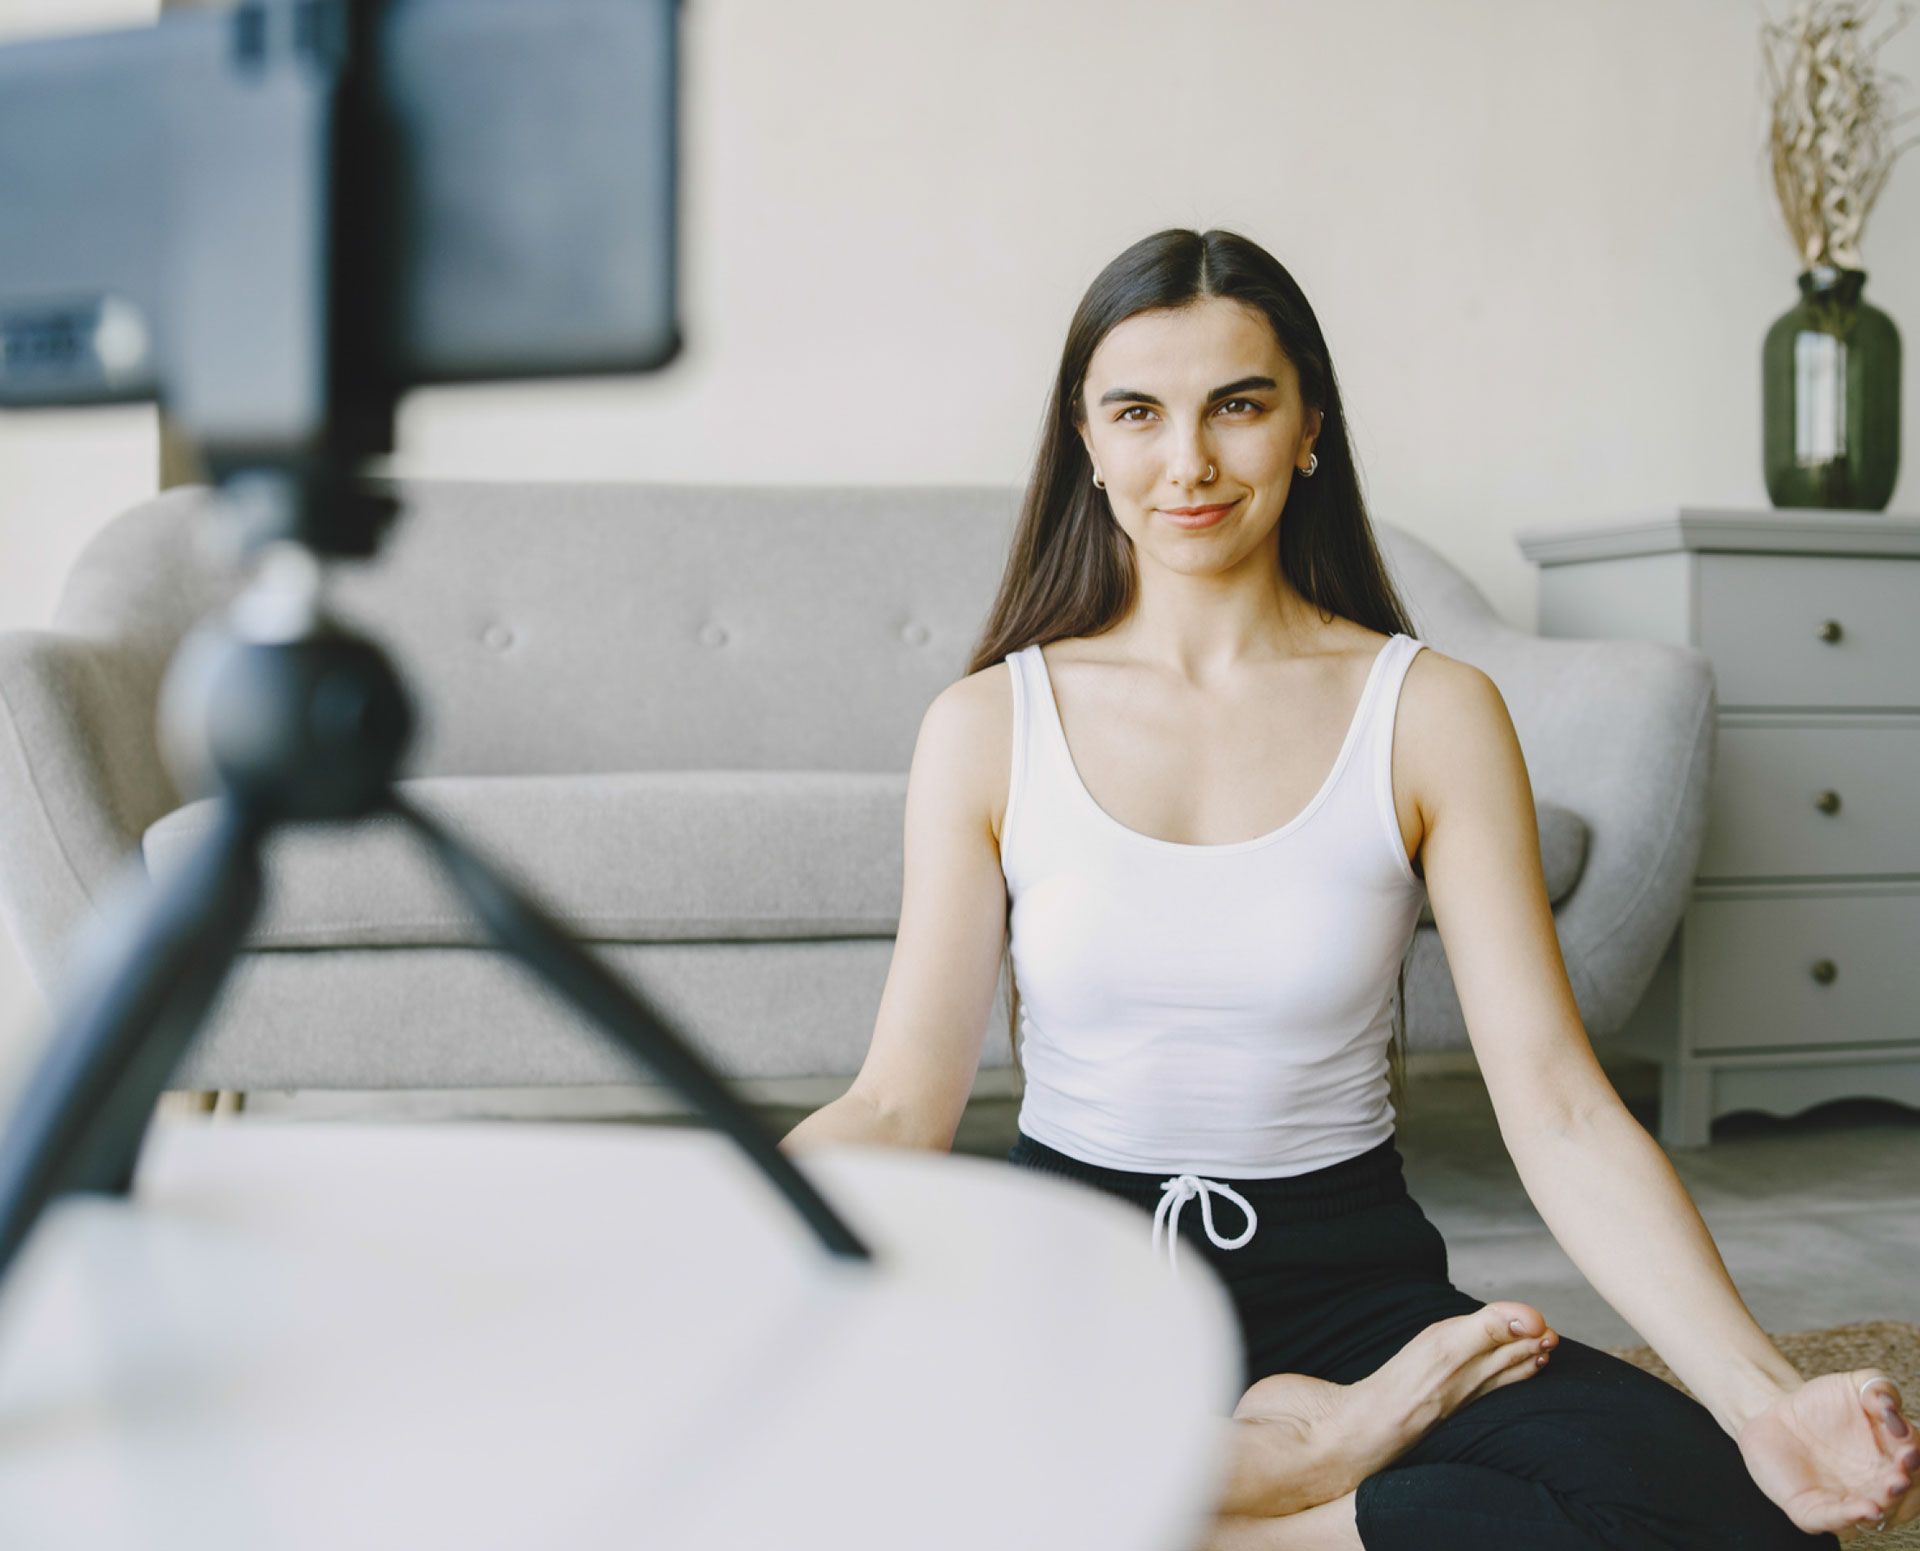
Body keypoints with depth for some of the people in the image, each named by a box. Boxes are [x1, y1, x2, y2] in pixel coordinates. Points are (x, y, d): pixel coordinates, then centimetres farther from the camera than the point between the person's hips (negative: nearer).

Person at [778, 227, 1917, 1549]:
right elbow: (903, 1102, -4)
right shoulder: (989, 726, 1)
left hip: (1344, 1278, 0)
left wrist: (1762, 1394, -22)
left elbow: (1559, 1107, -8)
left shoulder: (1433, 715, 0)